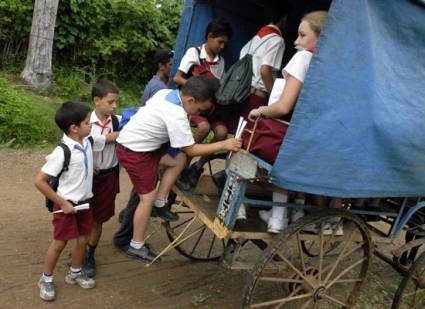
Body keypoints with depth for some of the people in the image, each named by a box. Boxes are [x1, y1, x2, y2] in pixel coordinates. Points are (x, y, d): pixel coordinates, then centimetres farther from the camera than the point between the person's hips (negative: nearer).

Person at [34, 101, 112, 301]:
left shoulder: (89, 142, -6)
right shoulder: (62, 152, -26)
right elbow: (39, 181, -23)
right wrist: (62, 203, -20)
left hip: (84, 202, 7)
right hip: (67, 204, -6)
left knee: (83, 239, 16)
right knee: (59, 243, 6)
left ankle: (75, 273, 38)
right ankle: (46, 279, 27)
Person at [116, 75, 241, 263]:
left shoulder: (166, 93, -2)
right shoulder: (176, 117, -27)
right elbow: (191, 150, -21)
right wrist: (223, 145, -19)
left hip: (131, 140, 9)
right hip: (135, 152, -9)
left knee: (178, 162, 8)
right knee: (148, 197, -1)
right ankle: (136, 247, 11)